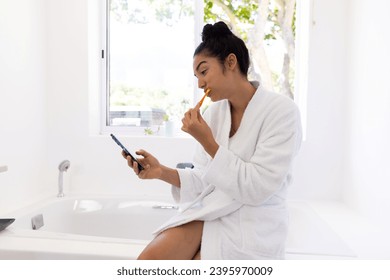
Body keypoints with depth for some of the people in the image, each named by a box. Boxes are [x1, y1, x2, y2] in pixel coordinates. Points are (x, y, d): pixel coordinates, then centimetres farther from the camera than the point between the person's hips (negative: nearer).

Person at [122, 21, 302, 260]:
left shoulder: (282, 111, -13)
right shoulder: (214, 113, 4)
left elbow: (257, 188, -18)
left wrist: (208, 142, -21)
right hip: (208, 212, 5)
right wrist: (162, 171, -12)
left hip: (253, 226, -4)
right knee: (148, 260, -17)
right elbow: (204, 181, 4)